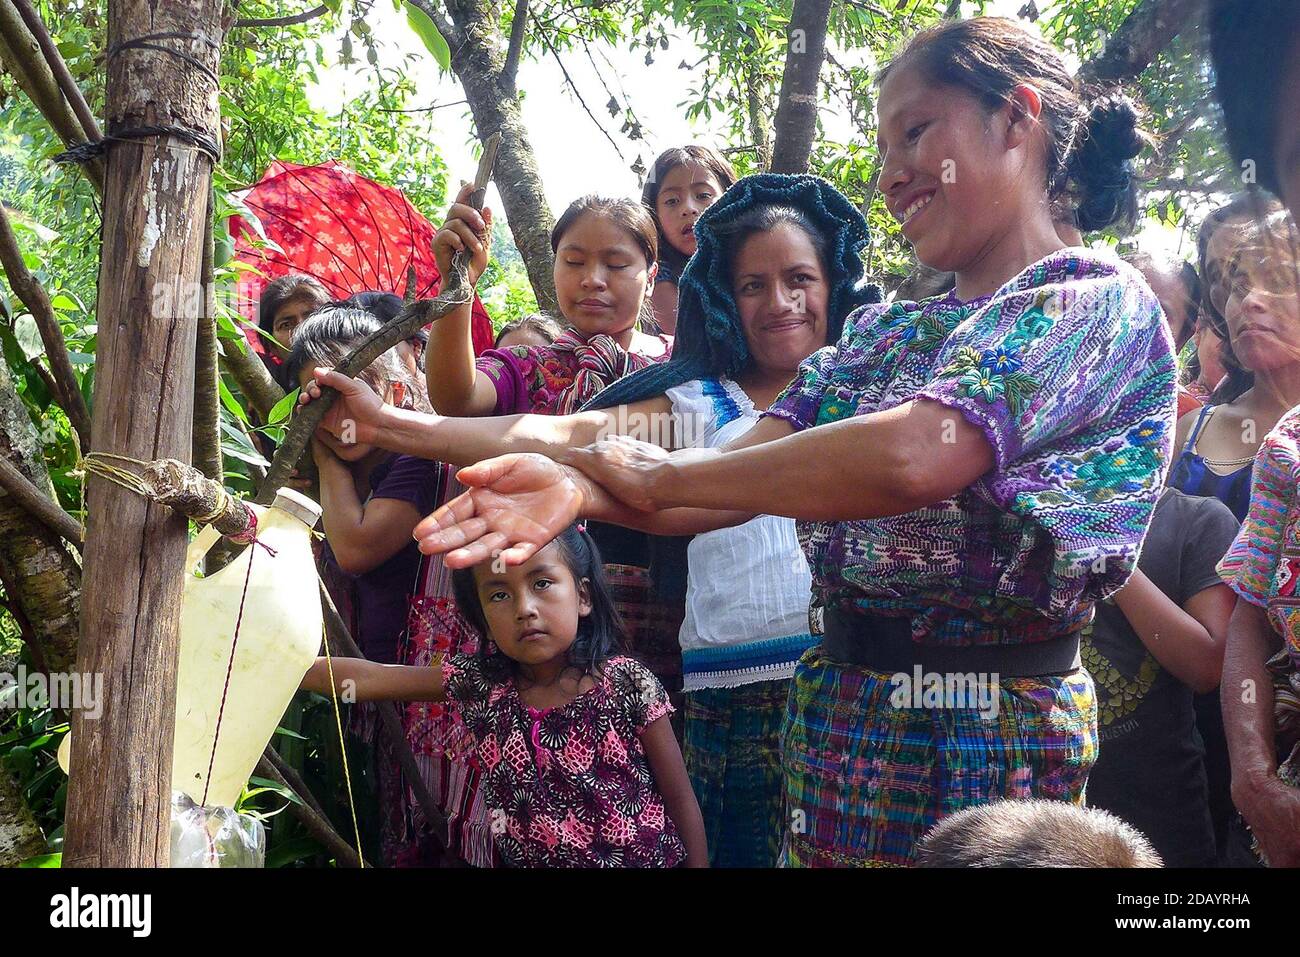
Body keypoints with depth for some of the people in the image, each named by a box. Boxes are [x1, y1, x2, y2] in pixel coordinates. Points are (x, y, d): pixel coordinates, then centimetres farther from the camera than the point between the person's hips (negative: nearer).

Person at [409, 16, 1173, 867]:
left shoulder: (1102, 303, -10)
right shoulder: (878, 334, 11)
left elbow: (913, 456, -27)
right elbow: (743, 470, -1)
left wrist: (662, 475, -16)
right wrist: (581, 487, -20)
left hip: (991, 730, -6)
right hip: (837, 722, 6)